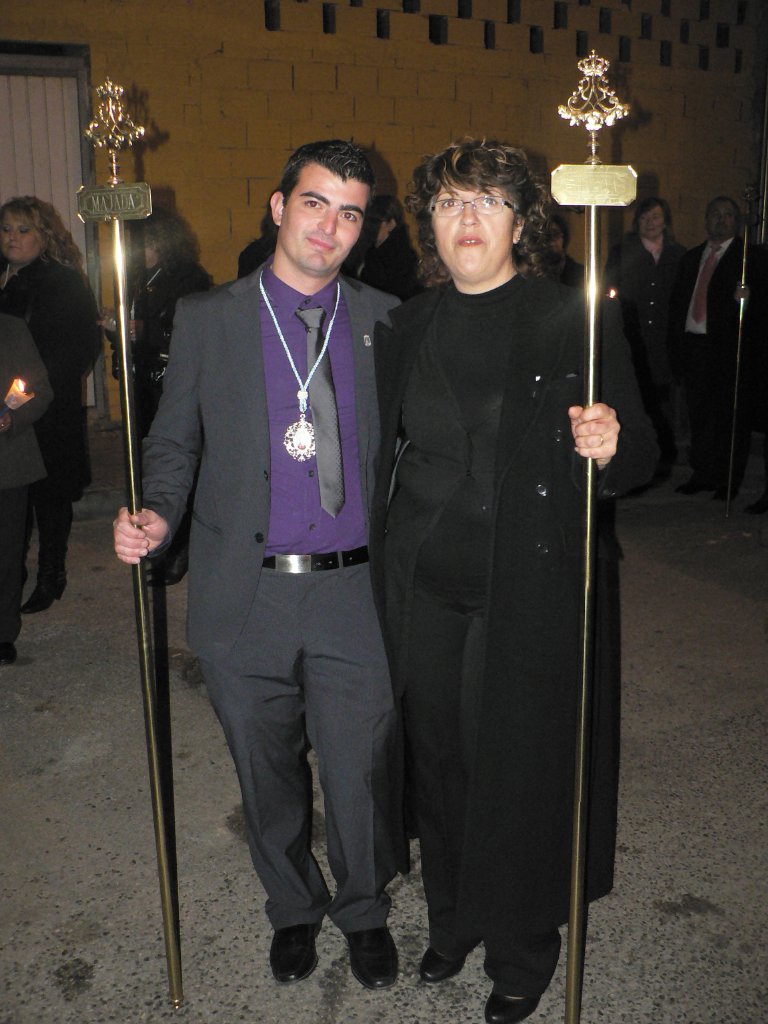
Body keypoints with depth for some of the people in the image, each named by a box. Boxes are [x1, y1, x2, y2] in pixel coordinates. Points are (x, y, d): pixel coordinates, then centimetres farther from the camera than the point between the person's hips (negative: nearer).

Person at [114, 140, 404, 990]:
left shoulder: (384, 320, 5)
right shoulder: (206, 319, 2)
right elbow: (174, 442, 7)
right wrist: (158, 516, -11)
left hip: (355, 594, 0)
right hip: (246, 595, 0)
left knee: (361, 775, 8)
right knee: (268, 777, 16)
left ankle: (363, 911, 38)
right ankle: (293, 909, 44)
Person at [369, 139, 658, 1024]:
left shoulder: (575, 321, -7)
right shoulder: (407, 328, 6)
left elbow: (639, 455, -6)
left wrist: (608, 448, -28)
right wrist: (382, 570, 3)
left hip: (526, 591, -4)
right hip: (423, 585, 4)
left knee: (518, 766, 7)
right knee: (437, 755, 16)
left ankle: (522, 953, 32)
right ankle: (451, 920, 41)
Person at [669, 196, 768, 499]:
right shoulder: (691, 258, 18)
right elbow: (677, 302, 18)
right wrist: (676, 343, 10)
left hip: (730, 348, -5)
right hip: (692, 346, 5)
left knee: (730, 415, -1)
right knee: (698, 414, 10)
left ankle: (729, 481, 7)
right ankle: (702, 475, 21)